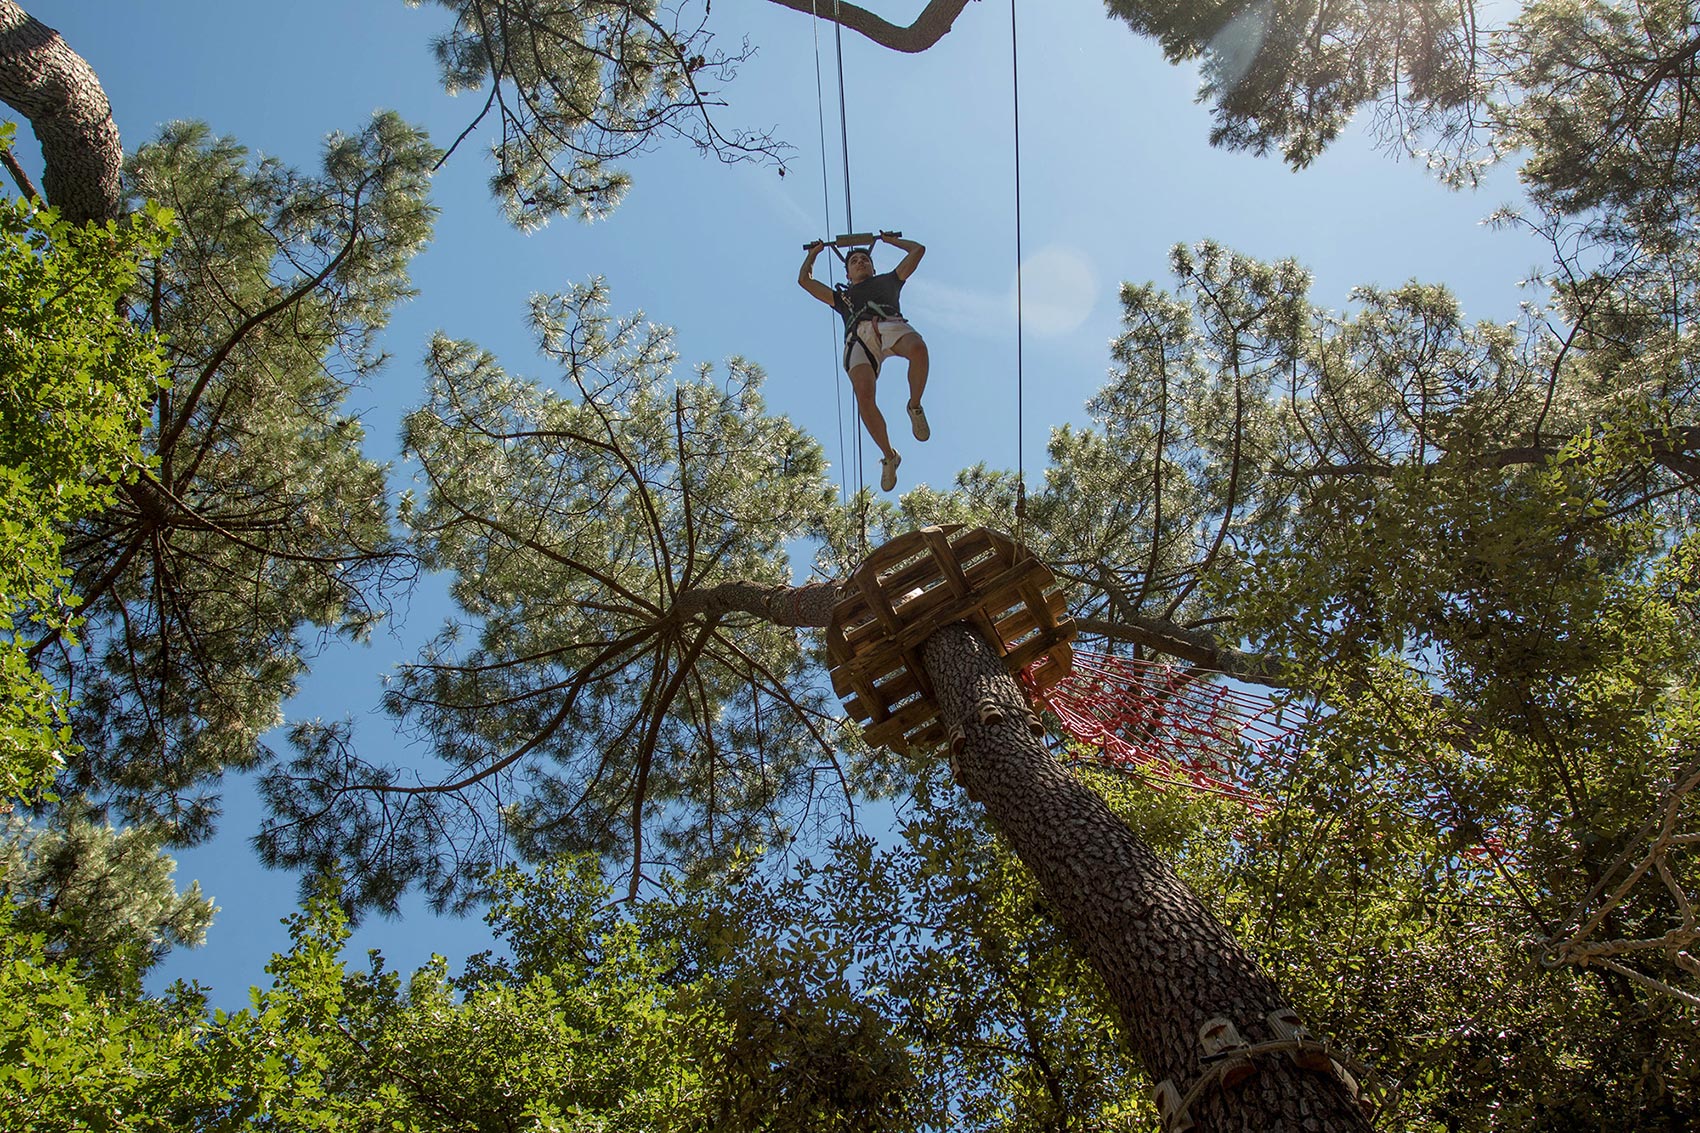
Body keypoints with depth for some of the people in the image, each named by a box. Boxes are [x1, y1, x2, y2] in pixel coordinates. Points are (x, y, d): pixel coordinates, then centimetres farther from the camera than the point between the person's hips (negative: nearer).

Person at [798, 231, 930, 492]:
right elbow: (804, 279, 46)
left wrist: (891, 240, 57)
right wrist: (813, 253, 59)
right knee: (863, 396, -29)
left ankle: (915, 407, -16)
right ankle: (889, 456, -17)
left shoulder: (888, 280, 41)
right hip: (858, 335, 1)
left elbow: (917, 250, 44)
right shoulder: (841, 296, 42)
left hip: (890, 323, -1)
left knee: (918, 348, -40)